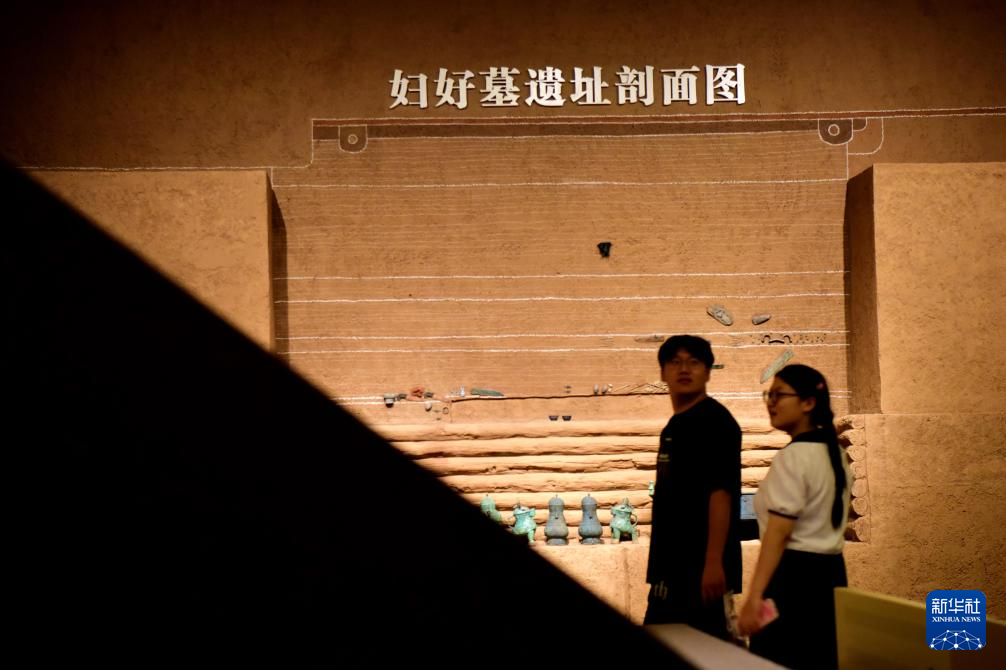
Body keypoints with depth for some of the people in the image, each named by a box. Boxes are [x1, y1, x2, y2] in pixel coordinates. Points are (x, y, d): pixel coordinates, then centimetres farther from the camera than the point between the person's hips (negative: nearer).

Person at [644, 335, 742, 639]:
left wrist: (714, 562, -25)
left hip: (700, 568, -9)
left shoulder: (714, 421, -11)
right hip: (672, 568, 9)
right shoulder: (674, 426, 15)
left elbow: (721, 493, -19)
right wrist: (660, 566, 17)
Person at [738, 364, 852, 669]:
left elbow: (779, 532, -21)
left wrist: (754, 596, -25)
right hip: (832, 572, 9)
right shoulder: (836, 453, 13)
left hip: (796, 577, -9)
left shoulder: (793, 456, -15)